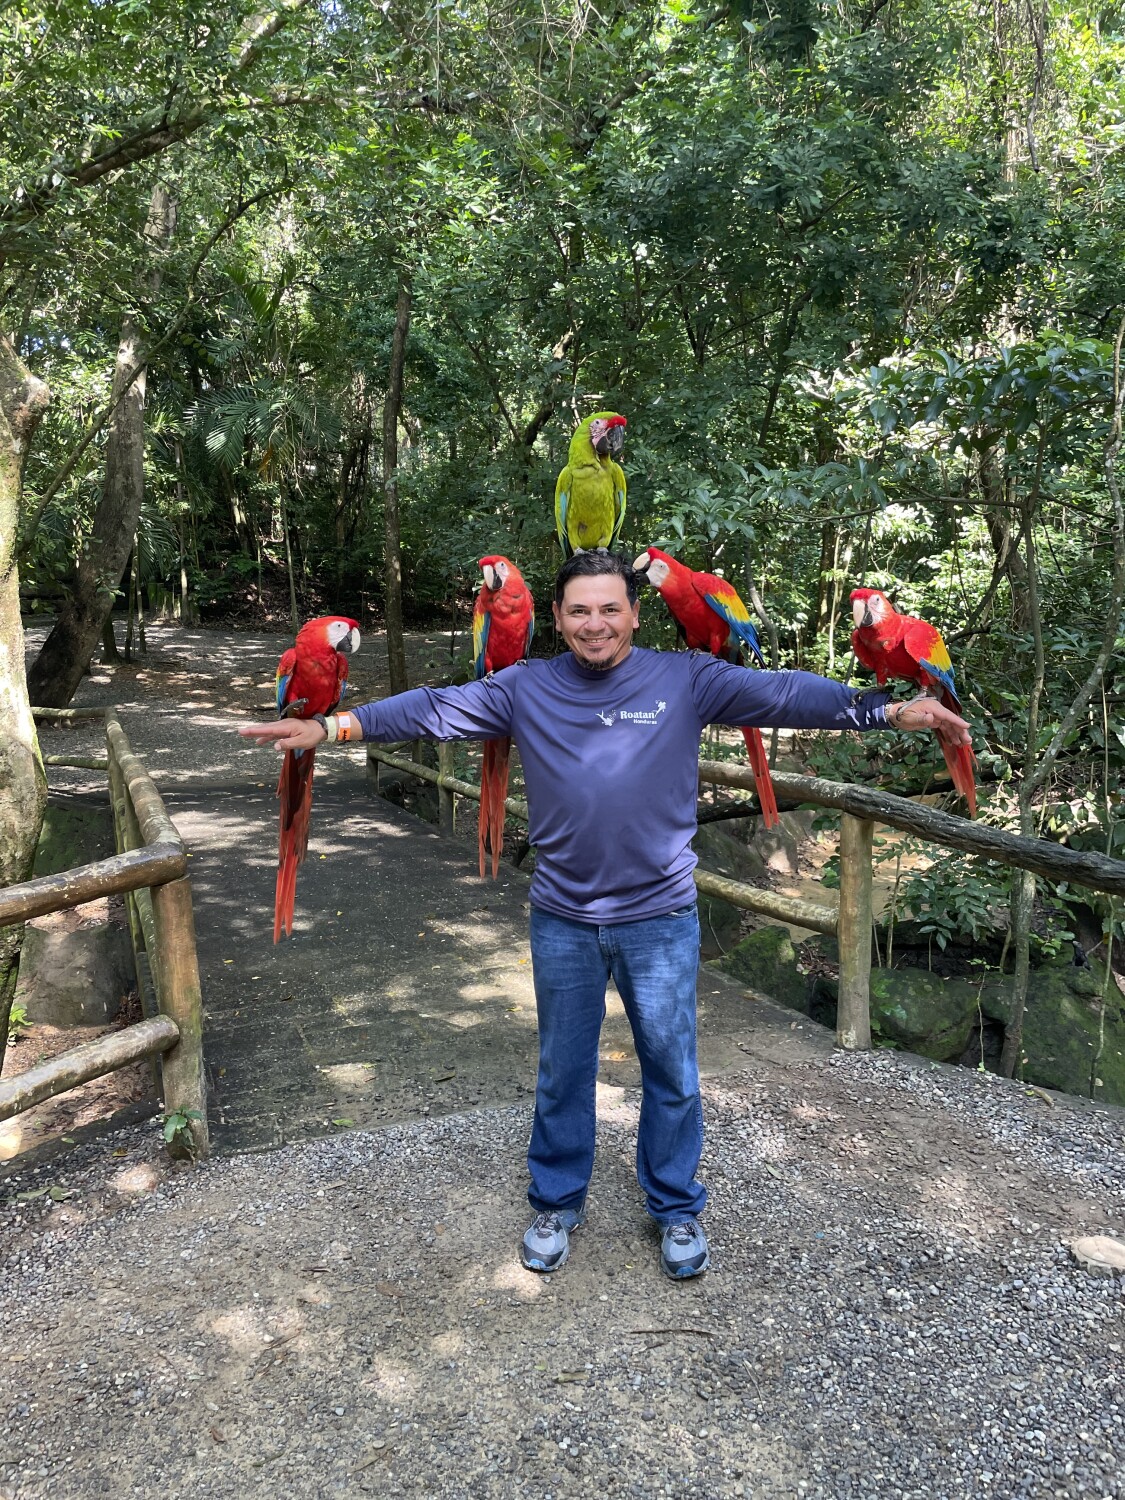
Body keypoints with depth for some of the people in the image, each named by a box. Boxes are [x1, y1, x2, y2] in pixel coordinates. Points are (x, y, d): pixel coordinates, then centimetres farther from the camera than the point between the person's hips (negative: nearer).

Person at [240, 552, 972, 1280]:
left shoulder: (686, 679, -7)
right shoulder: (524, 689, -2)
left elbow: (784, 693, -14)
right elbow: (435, 709, -5)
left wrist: (889, 710, -24)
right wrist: (334, 725, -13)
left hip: (660, 918, -1)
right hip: (562, 920, 2)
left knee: (672, 1069, 13)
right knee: (562, 1070, 17)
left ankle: (677, 1207, 36)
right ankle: (559, 1202, 39)